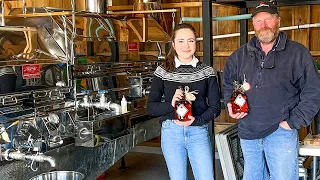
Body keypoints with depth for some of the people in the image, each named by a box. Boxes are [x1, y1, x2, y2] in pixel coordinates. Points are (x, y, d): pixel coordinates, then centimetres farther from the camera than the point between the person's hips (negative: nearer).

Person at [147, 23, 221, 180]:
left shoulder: (207, 72, 4)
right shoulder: (163, 71, 3)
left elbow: (215, 107, 3)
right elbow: (150, 108, 2)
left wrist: (196, 120, -14)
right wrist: (171, 105, -16)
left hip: (198, 131, 0)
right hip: (171, 132, 0)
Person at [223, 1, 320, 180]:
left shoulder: (298, 53, -3)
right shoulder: (239, 56, 9)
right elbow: (228, 85, 22)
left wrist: (293, 122, -9)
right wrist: (231, 105, 3)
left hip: (281, 133, -4)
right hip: (248, 132, 4)